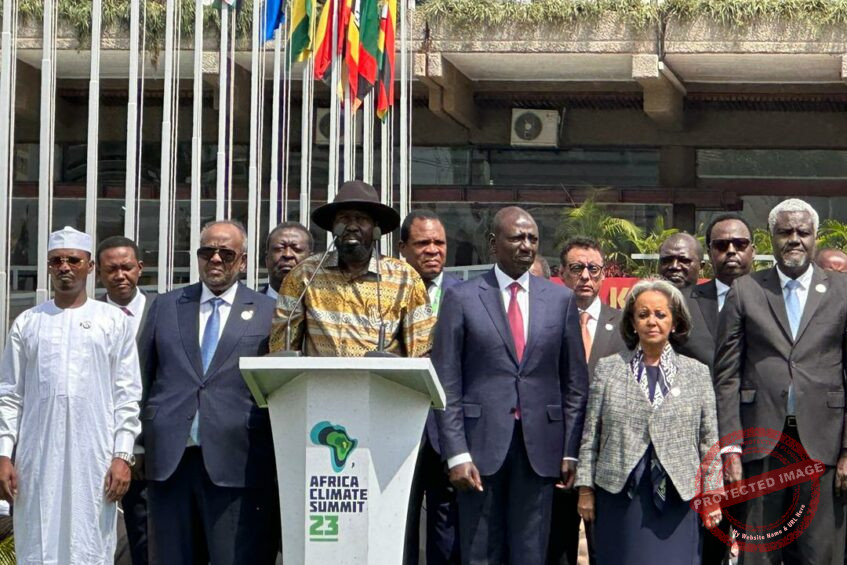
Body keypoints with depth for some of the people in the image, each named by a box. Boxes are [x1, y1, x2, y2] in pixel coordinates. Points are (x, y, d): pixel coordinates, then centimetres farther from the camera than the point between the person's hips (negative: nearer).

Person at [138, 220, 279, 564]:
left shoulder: (268, 313, 6)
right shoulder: (166, 306, 14)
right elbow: (142, 378, 15)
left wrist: (280, 464, 0)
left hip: (236, 467, -3)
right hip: (169, 462, 3)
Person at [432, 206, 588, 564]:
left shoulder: (560, 299, 9)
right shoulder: (461, 299, 2)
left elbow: (575, 382, 10)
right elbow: (447, 385, -1)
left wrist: (570, 451, 3)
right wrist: (456, 454, -9)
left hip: (540, 448, 2)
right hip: (481, 444, -2)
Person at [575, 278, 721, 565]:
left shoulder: (697, 373, 9)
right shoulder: (608, 368, 7)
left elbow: (709, 440, 8)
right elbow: (590, 435, 6)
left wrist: (711, 494, 3)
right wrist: (585, 489, 2)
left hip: (677, 498, 0)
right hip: (619, 494, 0)